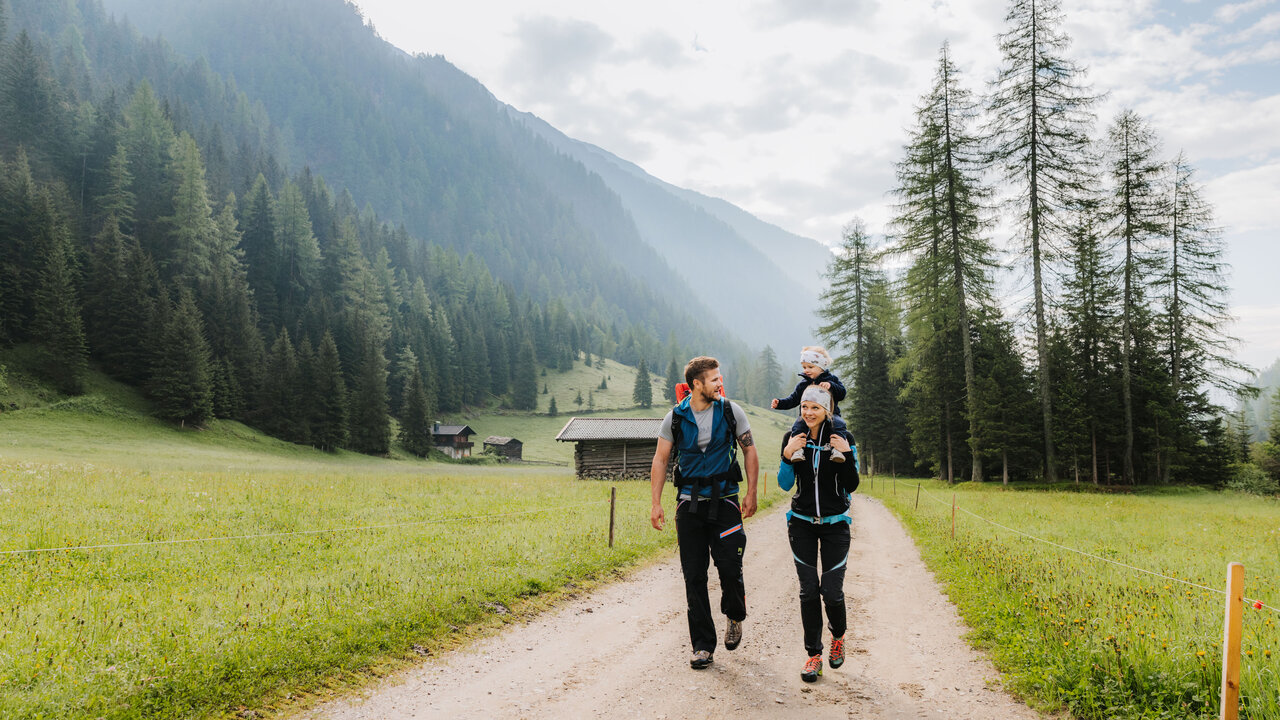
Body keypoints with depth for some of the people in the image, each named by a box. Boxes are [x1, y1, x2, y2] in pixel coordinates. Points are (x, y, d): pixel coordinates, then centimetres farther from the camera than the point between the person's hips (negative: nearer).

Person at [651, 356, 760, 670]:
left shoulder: (730, 412, -1)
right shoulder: (675, 418, -1)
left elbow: (749, 450, 7)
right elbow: (660, 460, 4)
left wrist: (751, 493, 2)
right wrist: (656, 503, -3)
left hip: (724, 502, -1)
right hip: (689, 503, 1)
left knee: (730, 567, -10)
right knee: (694, 576, 1)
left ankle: (734, 617, 23)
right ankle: (703, 645, 11)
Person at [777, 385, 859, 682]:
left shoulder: (841, 439, -3)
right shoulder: (793, 439, 1)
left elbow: (852, 486, -3)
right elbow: (784, 484, -1)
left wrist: (846, 455, -17)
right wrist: (788, 455, -16)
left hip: (835, 523, -1)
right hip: (802, 522, 1)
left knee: (832, 591, -5)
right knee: (808, 591, 1)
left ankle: (838, 636, 27)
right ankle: (813, 655, 13)